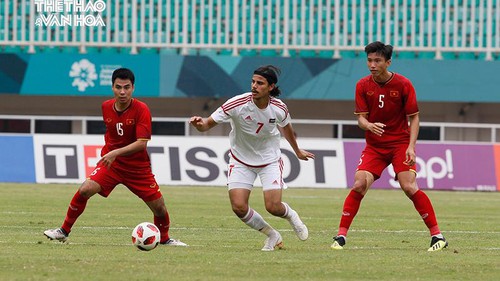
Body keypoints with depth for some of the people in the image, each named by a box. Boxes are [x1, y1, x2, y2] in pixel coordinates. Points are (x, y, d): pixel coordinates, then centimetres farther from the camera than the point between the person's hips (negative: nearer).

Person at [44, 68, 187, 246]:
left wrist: (115, 153, -33)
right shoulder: (106, 107, -1)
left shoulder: (141, 110, -17)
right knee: (85, 190, -19)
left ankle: (164, 239, 28)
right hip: (110, 164, 2)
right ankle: (64, 231, -6)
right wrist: (107, 152, 13)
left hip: (138, 168, -2)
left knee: (159, 207, -2)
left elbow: (142, 143, -25)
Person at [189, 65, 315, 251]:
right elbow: (208, 124, -23)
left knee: (273, 207, -13)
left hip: (269, 159, 0)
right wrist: (199, 124, -47)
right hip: (241, 161, 0)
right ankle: (272, 235, 13)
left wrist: (297, 150, 24)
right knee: (239, 207, -13)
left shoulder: (279, 108, -16)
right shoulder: (237, 104, -25)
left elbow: (286, 127, 8)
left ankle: (291, 215, 27)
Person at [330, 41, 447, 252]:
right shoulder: (363, 86, -2)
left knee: (409, 187, -17)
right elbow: (361, 118, -2)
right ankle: (341, 235, -7)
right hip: (374, 145, 2)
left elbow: (414, 117, -4)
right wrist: (369, 125, -27)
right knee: (359, 185, -14)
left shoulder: (403, 84, -9)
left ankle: (437, 235, -10)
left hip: (400, 143, -2)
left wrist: (411, 146, -16)